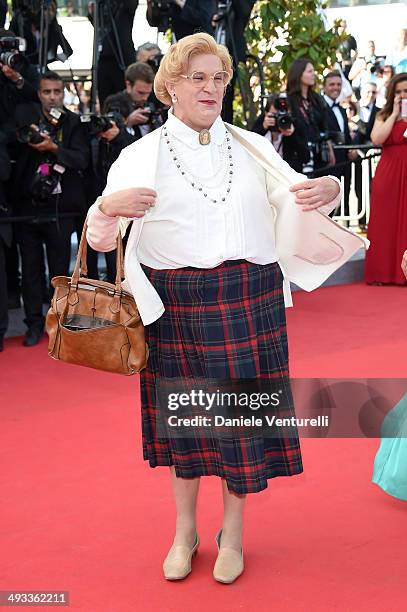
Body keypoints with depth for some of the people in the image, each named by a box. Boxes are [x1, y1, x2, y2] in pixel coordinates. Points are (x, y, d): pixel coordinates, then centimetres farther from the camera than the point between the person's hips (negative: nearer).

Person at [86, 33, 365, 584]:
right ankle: (185, 531, 26)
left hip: (248, 299, 1)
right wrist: (109, 206, -25)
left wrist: (328, 190, -16)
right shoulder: (141, 156, 2)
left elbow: (297, 198, 7)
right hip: (174, 302, -1)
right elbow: (100, 236, -2)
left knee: (243, 410, 5)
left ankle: (233, 533, 23)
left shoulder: (252, 148, 7)